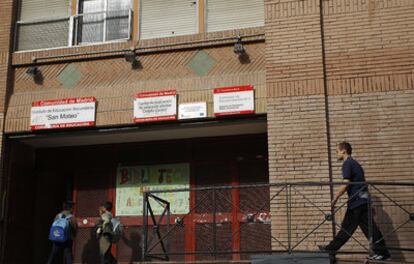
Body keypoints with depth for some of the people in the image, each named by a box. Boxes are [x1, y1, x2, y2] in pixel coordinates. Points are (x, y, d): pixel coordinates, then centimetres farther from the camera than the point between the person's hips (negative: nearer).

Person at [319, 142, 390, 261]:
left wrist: (335, 198, -13)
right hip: (361, 201, 9)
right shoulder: (354, 163, 19)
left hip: (358, 201, -9)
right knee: (347, 227, 10)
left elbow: (346, 184, -18)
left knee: (369, 227, -3)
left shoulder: (347, 163, -10)